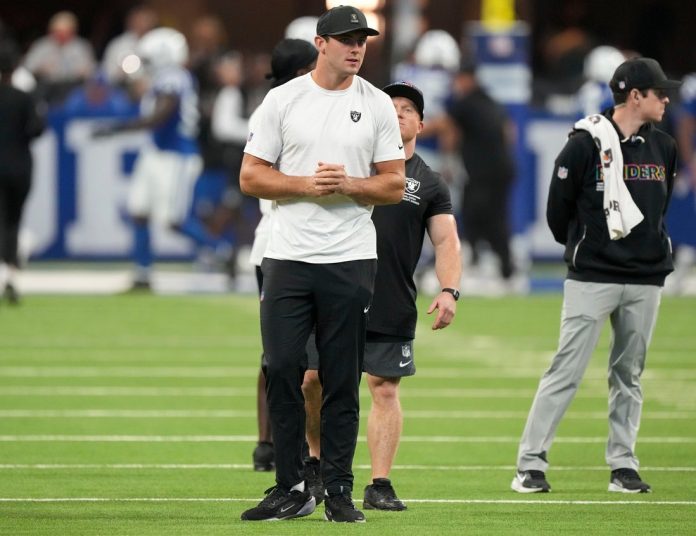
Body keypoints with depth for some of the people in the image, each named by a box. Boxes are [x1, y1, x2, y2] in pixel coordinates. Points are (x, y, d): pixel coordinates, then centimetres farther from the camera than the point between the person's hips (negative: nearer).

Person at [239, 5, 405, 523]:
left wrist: (348, 185, -13)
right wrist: (306, 185, -13)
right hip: (288, 258, 0)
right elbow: (251, 176, 1)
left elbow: (393, 185, 5)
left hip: (351, 261, 0)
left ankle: (338, 490, 8)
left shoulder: (377, 105, 5)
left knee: (343, 380, 3)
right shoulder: (282, 100, 3)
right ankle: (291, 488, 5)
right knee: (281, 369, -4)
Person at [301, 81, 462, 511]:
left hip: (393, 309, 0)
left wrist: (449, 290, -13)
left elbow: (446, 241, 3)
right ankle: (318, 460, 19)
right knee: (312, 380, -2)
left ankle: (380, 485, 3)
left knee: (385, 390, -2)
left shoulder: (431, 184, 10)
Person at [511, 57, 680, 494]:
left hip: (645, 279, 5)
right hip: (592, 278, -5)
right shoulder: (587, 144, -8)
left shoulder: (664, 148, 9)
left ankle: (624, 466, 14)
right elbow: (558, 208, 0)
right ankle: (531, 463, -4)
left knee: (630, 375, 9)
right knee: (566, 371, -7)